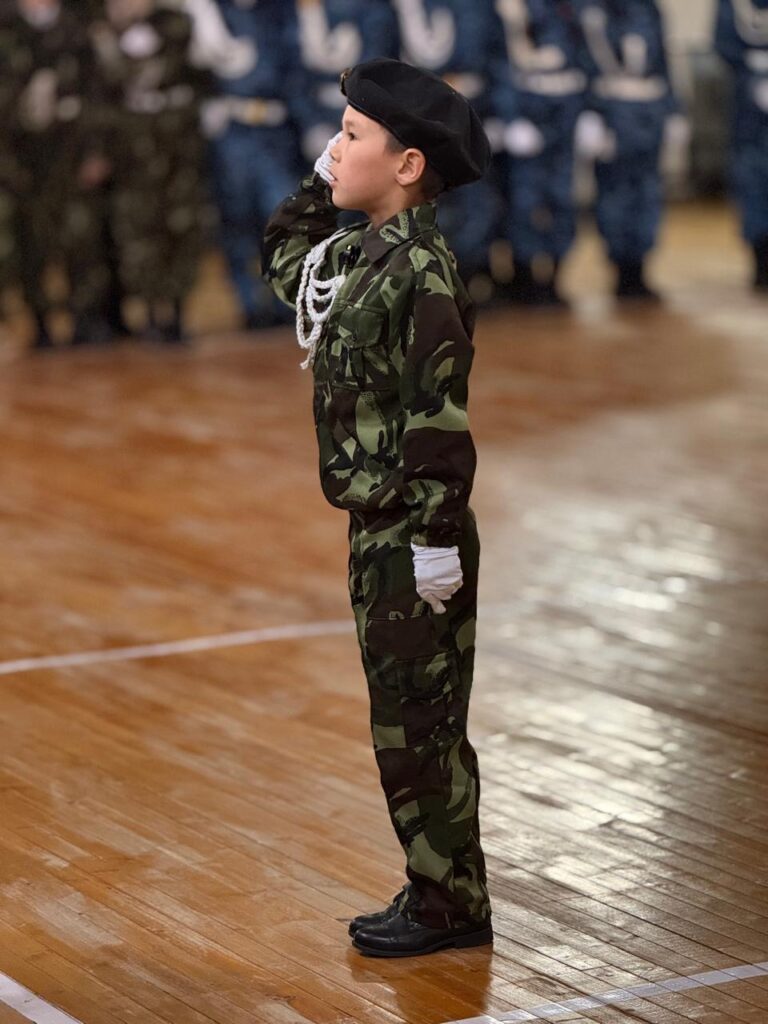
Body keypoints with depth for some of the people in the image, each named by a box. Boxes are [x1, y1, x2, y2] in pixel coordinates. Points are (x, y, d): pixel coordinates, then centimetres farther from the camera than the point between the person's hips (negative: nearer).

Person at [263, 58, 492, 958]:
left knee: (416, 724, 1)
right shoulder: (359, 255, 7)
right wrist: (322, 183, 13)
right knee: (405, 722, 15)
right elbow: (283, 257, 28)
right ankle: (440, 892, 26)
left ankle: (448, 906, 13)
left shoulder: (420, 272, -20)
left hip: (414, 539, -9)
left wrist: (438, 540, -22)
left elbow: (439, 419, -22)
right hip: (376, 527, 9)